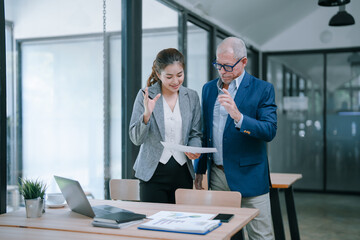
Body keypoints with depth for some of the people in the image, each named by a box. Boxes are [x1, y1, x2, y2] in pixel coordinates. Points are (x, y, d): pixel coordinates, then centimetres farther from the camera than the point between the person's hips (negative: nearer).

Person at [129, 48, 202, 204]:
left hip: (183, 173, 3)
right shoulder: (145, 96, -4)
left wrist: (194, 149, -10)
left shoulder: (192, 97, 5)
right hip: (153, 173, -2)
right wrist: (146, 115, -23)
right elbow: (136, 139, -6)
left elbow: (195, 133, 11)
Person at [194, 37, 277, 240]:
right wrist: (200, 170, 14)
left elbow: (270, 131, -15)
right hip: (216, 176, 4)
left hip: (249, 176, -4)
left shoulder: (263, 89, -5)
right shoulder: (208, 88, 10)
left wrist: (238, 116, -30)